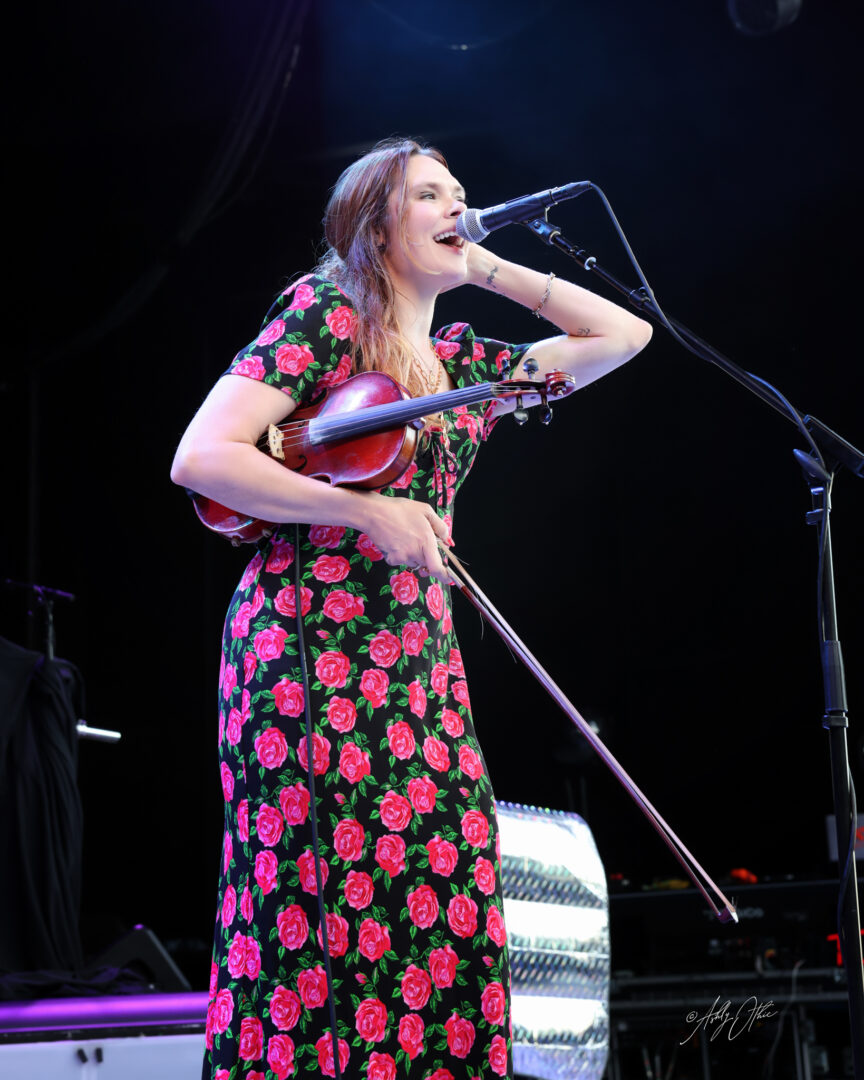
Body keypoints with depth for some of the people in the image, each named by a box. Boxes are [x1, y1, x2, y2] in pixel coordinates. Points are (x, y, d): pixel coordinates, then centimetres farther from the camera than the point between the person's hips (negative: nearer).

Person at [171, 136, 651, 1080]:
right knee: (327, 918, -8)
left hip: (421, 660, 7)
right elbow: (200, 458, -10)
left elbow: (625, 335, 21)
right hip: (313, 647, -6)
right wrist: (367, 511, -14)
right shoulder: (325, 311, -1)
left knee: (445, 913, -2)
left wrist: (487, 268, 16)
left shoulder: (462, 362, 18)